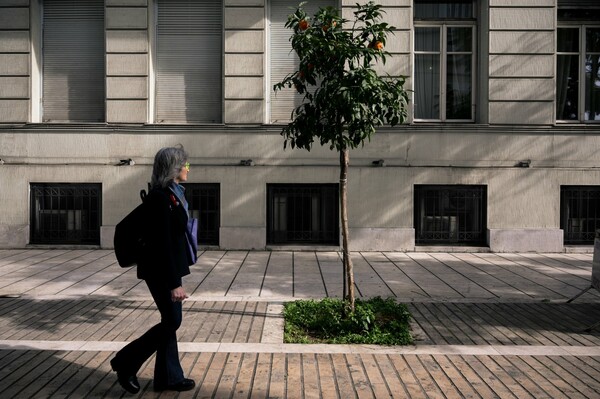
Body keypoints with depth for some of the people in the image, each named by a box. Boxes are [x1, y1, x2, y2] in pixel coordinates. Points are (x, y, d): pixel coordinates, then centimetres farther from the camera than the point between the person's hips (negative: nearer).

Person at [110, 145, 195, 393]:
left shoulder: (172, 194, 10)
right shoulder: (160, 198, -20)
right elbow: (163, 244, -23)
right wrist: (175, 283, -24)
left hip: (169, 268, 10)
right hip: (161, 270, -10)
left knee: (170, 321, 13)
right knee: (172, 321, -1)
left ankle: (168, 377, 24)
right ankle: (125, 364, 14)